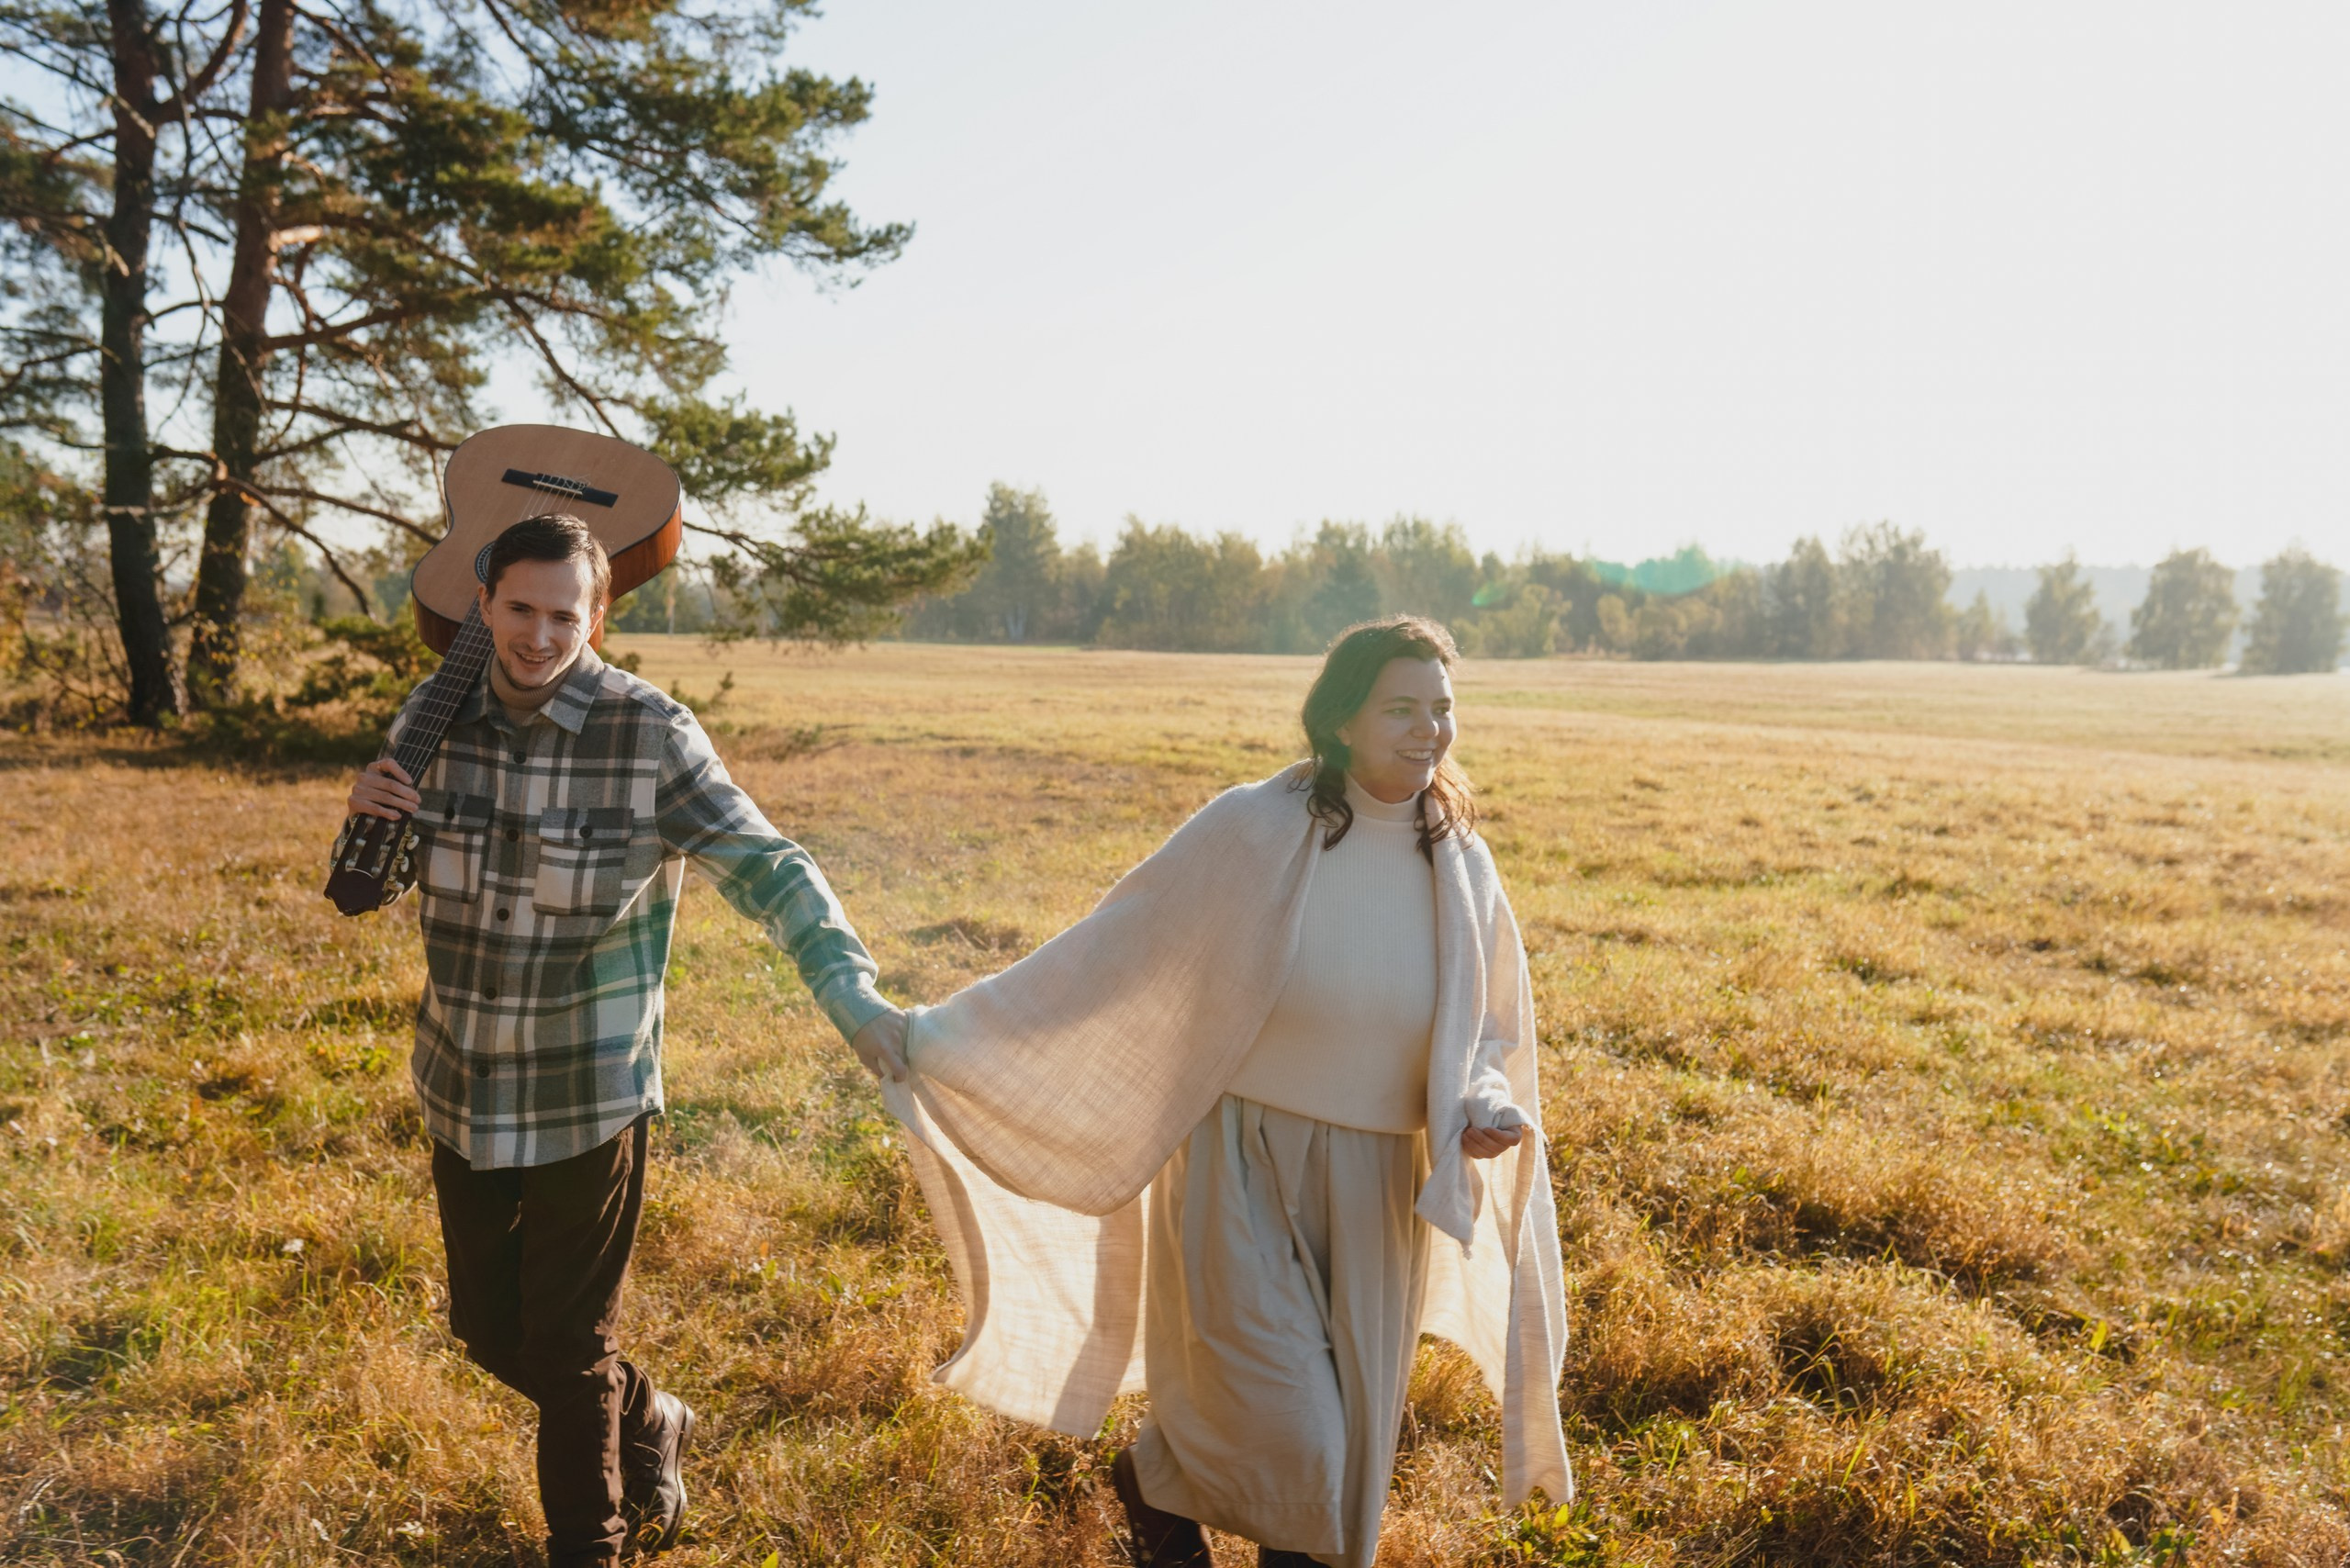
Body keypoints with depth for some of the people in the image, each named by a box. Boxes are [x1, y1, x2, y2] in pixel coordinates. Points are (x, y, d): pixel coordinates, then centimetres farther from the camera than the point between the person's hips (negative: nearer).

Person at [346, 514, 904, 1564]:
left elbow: (766, 868, -17)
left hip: (589, 1097, -5)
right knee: (487, 1327, 19)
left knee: (567, 1343, 9)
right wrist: (365, 813, -12)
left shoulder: (648, 734, -17)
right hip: (463, 1089, 5)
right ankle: (651, 1429, 47)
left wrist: (846, 984, -32)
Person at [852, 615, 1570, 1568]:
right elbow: (1100, 956, -11)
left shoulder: (1460, 861, -2)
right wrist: (934, 1034, -12)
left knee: (1339, 1441, 13)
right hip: (1242, 1165, -4)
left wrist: (1484, 1111, -12)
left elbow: (1489, 1029, 11)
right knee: (1277, 1429, -3)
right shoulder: (1252, 830, -15)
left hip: (1374, 1191, 4)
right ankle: (1154, 1479, 32)